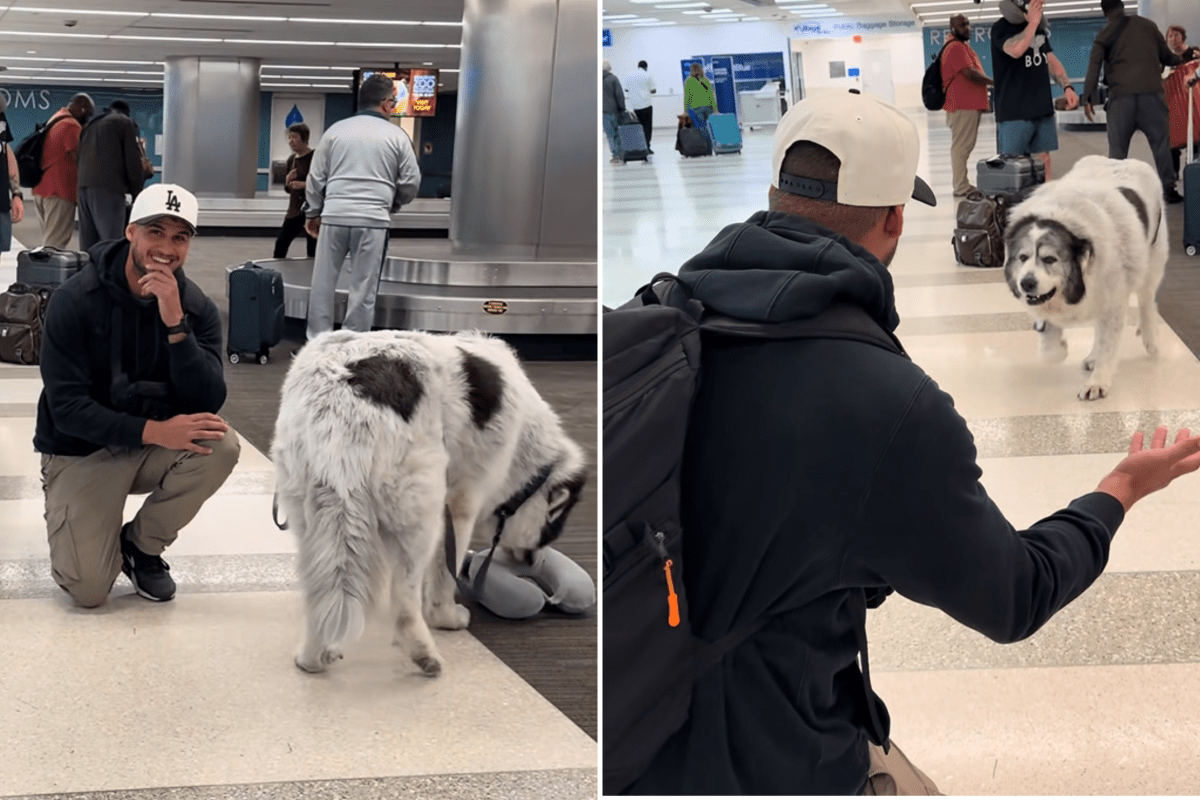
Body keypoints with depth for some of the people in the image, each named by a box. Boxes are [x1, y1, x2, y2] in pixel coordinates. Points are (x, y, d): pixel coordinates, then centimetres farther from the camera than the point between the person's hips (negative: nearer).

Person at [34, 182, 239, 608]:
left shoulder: (197, 308, -9)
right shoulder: (75, 299, -18)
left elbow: (207, 404, -20)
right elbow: (66, 406, -20)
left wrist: (175, 323, -31)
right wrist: (152, 431, -32)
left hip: (157, 446, 4)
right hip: (82, 452, -4)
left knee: (222, 445, -28)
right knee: (89, 589, -21)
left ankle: (141, 546, -2)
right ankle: (78, 531, 18)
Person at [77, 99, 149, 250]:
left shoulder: (90, 125, 28)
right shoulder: (125, 123, 8)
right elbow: (133, 161, 1)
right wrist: (136, 191, 10)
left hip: (83, 187, 7)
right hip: (109, 188, -6)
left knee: (88, 243, 7)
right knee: (112, 243, -12)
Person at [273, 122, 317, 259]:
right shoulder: (292, 159, 12)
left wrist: (305, 184, -23)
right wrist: (288, 181, -2)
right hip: (294, 210, 7)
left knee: (312, 249, -7)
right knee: (281, 242, 1)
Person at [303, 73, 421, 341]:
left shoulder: (336, 130, 7)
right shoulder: (396, 135, 1)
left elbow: (316, 177, 9)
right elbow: (411, 181, 3)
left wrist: (312, 213, 21)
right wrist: (393, 203, 23)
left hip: (335, 215, 2)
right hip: (373, 219, -2)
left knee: (323, 282, 10)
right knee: (363, 287, 4)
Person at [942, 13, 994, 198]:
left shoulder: (963, 47, 20)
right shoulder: (957, 48, -13)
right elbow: (970, 73, -20)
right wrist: (994, 82, -10)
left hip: (969, 105, 11)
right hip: (962, 106, -11)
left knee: (964, 146, 13)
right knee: (961, 146, -9)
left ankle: (963, 184, 19)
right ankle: (961, 187, -9)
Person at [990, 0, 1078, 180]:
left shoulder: (1039, 28, 15)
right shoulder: (1001, 28, -9)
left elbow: (1051, 60, 19)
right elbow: (1016, 50, -30)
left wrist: (1067, 87, 5)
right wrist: (1033, 22, -20)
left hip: (1042, 107, 7)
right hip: (1014, 111, -7)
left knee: (1044, 159, 6)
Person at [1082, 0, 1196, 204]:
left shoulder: (1104, 35, 10)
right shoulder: (1147, 25, 14)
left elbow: (1094, 66, -2)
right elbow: (1165, 55, 22)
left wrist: (1088, 97, -3)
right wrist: (1180, 60, 42)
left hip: (1120, 95, -1)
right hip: (1150, 91, 1)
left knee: (1117, 147, 6)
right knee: (1160, 141, 9)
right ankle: (1169, 188, 9)